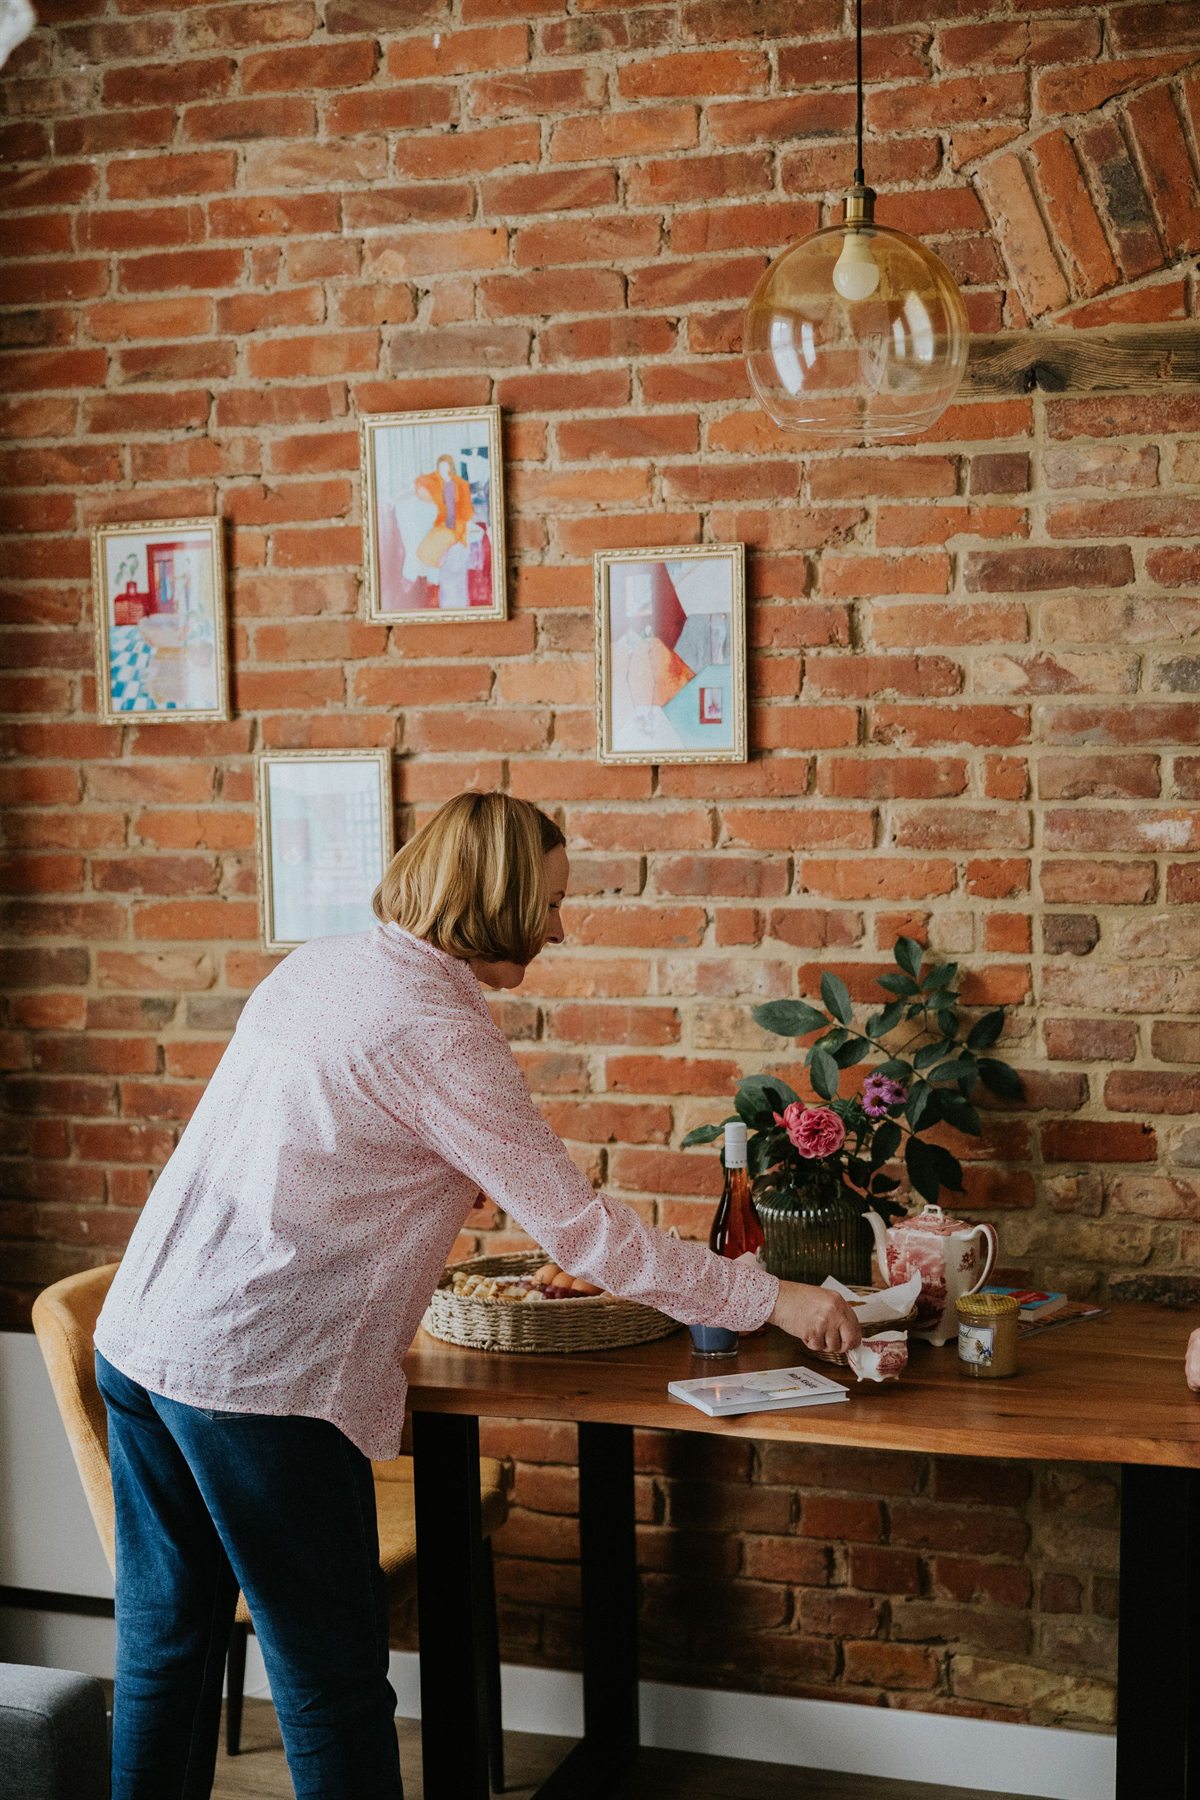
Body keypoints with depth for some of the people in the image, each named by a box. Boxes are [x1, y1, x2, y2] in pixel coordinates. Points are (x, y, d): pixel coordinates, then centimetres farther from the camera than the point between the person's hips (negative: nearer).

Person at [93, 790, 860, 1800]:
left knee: (167, 1643, 18)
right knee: (333, 1679, 4)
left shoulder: (316, 966, 9)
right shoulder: (439, 1031, -16)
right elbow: (581, 1231, -14)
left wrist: (435, 1194, 25)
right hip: (256, 1376, -9)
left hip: (138, 1336, 9)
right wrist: (772, 1300, -8)